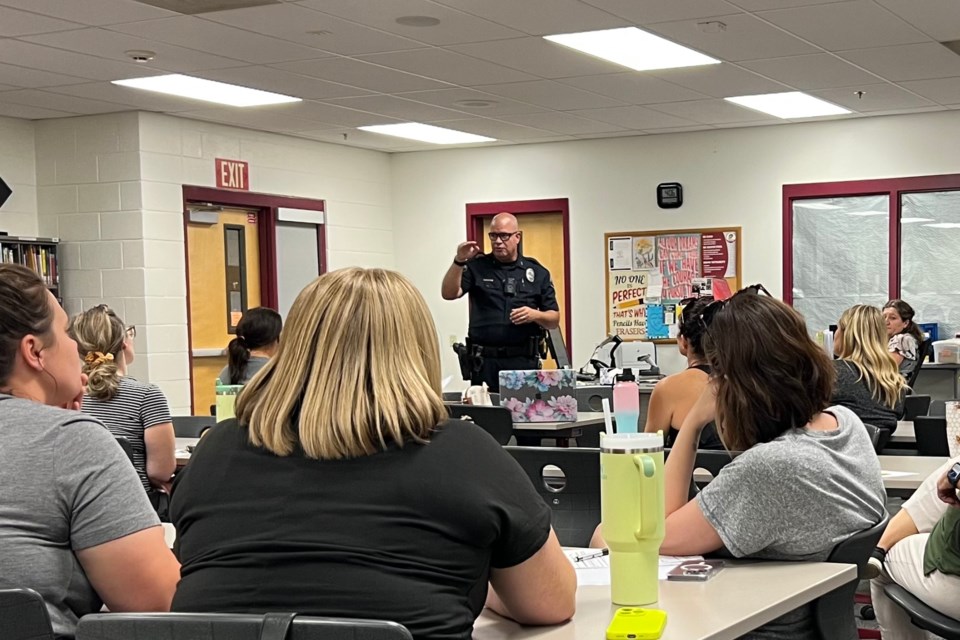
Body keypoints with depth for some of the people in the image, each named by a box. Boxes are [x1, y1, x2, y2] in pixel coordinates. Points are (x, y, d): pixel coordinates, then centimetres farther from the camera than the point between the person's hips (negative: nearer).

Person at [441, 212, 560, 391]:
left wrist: (535, 315, -10)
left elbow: (554, 320, 11)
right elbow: (448, 294, -7)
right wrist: (459, 261, -20)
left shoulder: (537, 272, 10)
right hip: (485, 362, -1)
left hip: (525, 361, 1)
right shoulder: (477, 267, 7)